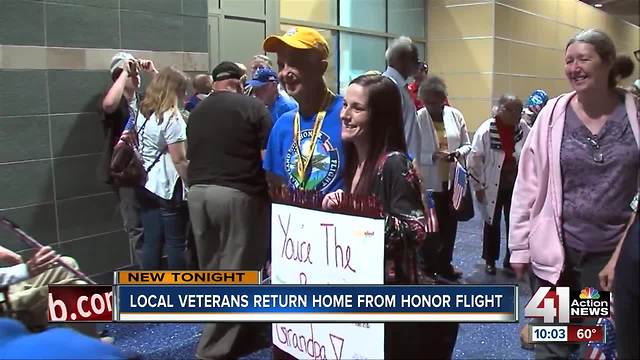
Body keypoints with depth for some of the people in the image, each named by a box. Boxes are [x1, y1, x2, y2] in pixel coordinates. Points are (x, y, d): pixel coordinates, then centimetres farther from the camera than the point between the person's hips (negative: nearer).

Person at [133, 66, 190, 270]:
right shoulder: (171, 117, -13)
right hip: (168, 185, -7)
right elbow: (179, 160, -15)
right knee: (175, 242, 3)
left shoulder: (143, 113, 12)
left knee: (151, 241, 11)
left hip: (146, 183, 8)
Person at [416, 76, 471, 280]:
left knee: (450, 224, 16)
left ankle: (445, 264, 34)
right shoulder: (416, 119, -13)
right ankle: (428, 267, 23)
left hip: (452, 180, 4)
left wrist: (458, 153, -13)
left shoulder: (456, 115, 0)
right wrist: (433, 156, -26)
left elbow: (467, 145, 8)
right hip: (429, 182, -4)